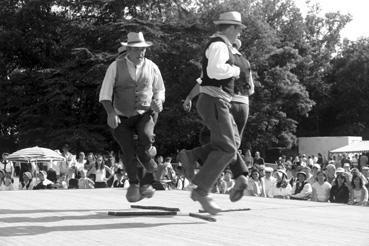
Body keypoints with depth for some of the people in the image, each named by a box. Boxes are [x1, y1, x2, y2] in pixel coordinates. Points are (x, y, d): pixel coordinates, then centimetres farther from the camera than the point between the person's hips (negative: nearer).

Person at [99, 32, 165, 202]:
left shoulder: (152, 68, 1)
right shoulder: (116, 67, -5)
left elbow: (160, 91, 13)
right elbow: (105, 95, -8)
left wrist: (158, 102, -9)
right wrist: (111, 113, -25)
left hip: (145, 116, 0)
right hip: (121, 119, 0)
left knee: (145, 138, -30)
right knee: (129, 152, -16)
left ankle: (147, 181, -4)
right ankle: (134, 183, 13)